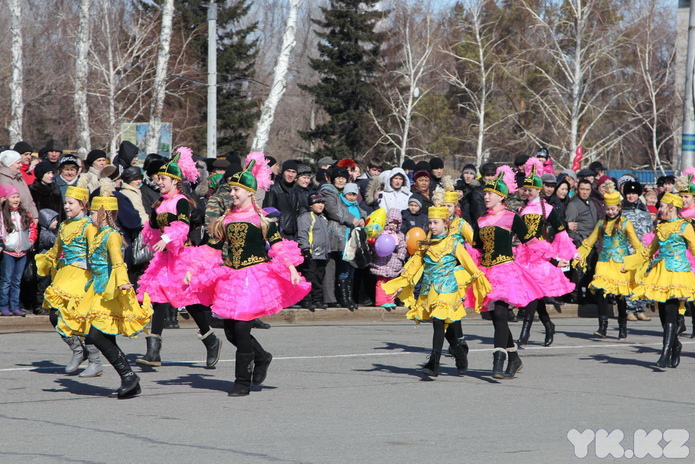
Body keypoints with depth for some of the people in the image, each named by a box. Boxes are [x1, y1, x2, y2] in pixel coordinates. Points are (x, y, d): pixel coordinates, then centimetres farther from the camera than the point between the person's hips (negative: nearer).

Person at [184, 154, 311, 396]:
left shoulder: (262, 219, -3)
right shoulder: (226, 219, 11)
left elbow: (278, 245, -7)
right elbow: (212, 248, 14)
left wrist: (291, 269, -19)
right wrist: (191, 271, 9)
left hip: (255, 275, -6)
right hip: (232, 276, 6)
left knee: (242, 327, -10)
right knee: (230, 330, 4)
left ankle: (243, 383, 0)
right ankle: (261, 358, 31)